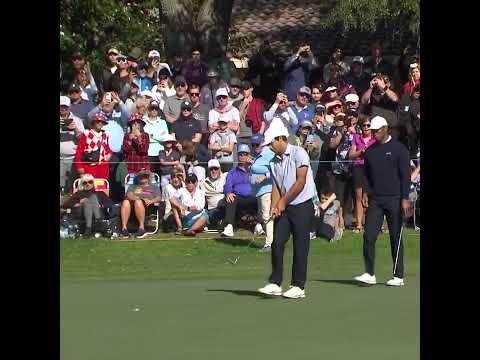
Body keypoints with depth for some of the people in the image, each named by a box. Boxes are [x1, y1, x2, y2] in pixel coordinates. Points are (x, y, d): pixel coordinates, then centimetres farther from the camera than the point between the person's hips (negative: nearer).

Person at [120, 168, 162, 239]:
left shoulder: (154, 187, 33)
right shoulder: (133, 187, 37)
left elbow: (158, 198, 15)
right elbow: (129, 195, 14)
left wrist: (151, 201, -9)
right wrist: (138, 198, -6)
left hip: (147, 205, -2)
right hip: (133, 202, 2)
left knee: (138, 202, -40)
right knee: (125, 202, -36)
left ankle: (142, 228, -47)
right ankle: (124, 228, -45)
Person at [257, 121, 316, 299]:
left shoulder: (299, 154, -10)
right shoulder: (274, 161, 10)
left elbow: (300, 183, -14)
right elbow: (276, 186, 9)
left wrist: (283, 201, -10)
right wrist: (274, 206, -8)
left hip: (302, 206, -6)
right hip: (284, 208, 6)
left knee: (300, 247, -2)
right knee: (277, 242, -3)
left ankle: (298, 286, 3)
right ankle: (275, 283, 1)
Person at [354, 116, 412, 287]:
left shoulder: (398, 149, -1)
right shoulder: (370, 151, 12)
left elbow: (405, 175, -5)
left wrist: (405, 199, -12)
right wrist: (366, 193, 3)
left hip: (394, 200, -4)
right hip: (375, 200, 4)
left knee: (396, 238, 2)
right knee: (369, 236, -7)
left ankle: (398, 276, 7)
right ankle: (369, 274, -4)